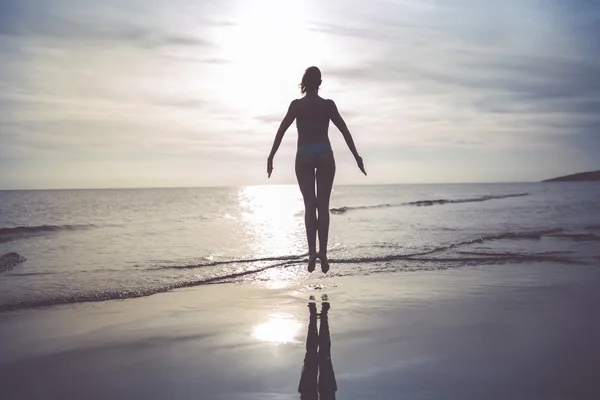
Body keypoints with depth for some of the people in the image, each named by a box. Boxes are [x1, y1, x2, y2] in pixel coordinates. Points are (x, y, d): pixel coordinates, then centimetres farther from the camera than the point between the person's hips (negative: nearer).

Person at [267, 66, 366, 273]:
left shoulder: (297, 104, 0)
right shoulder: (328, 105, 1)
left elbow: (281, 130, -4)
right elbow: (344, 131, 1)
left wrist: (271, 156, -1)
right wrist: (356, 156, 7)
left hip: (304, 157, 0)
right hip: (325, 155, 0)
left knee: (309, 205, 3)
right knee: (323, 206, 3)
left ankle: (312, 251, -8)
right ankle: (322, 252, -5)